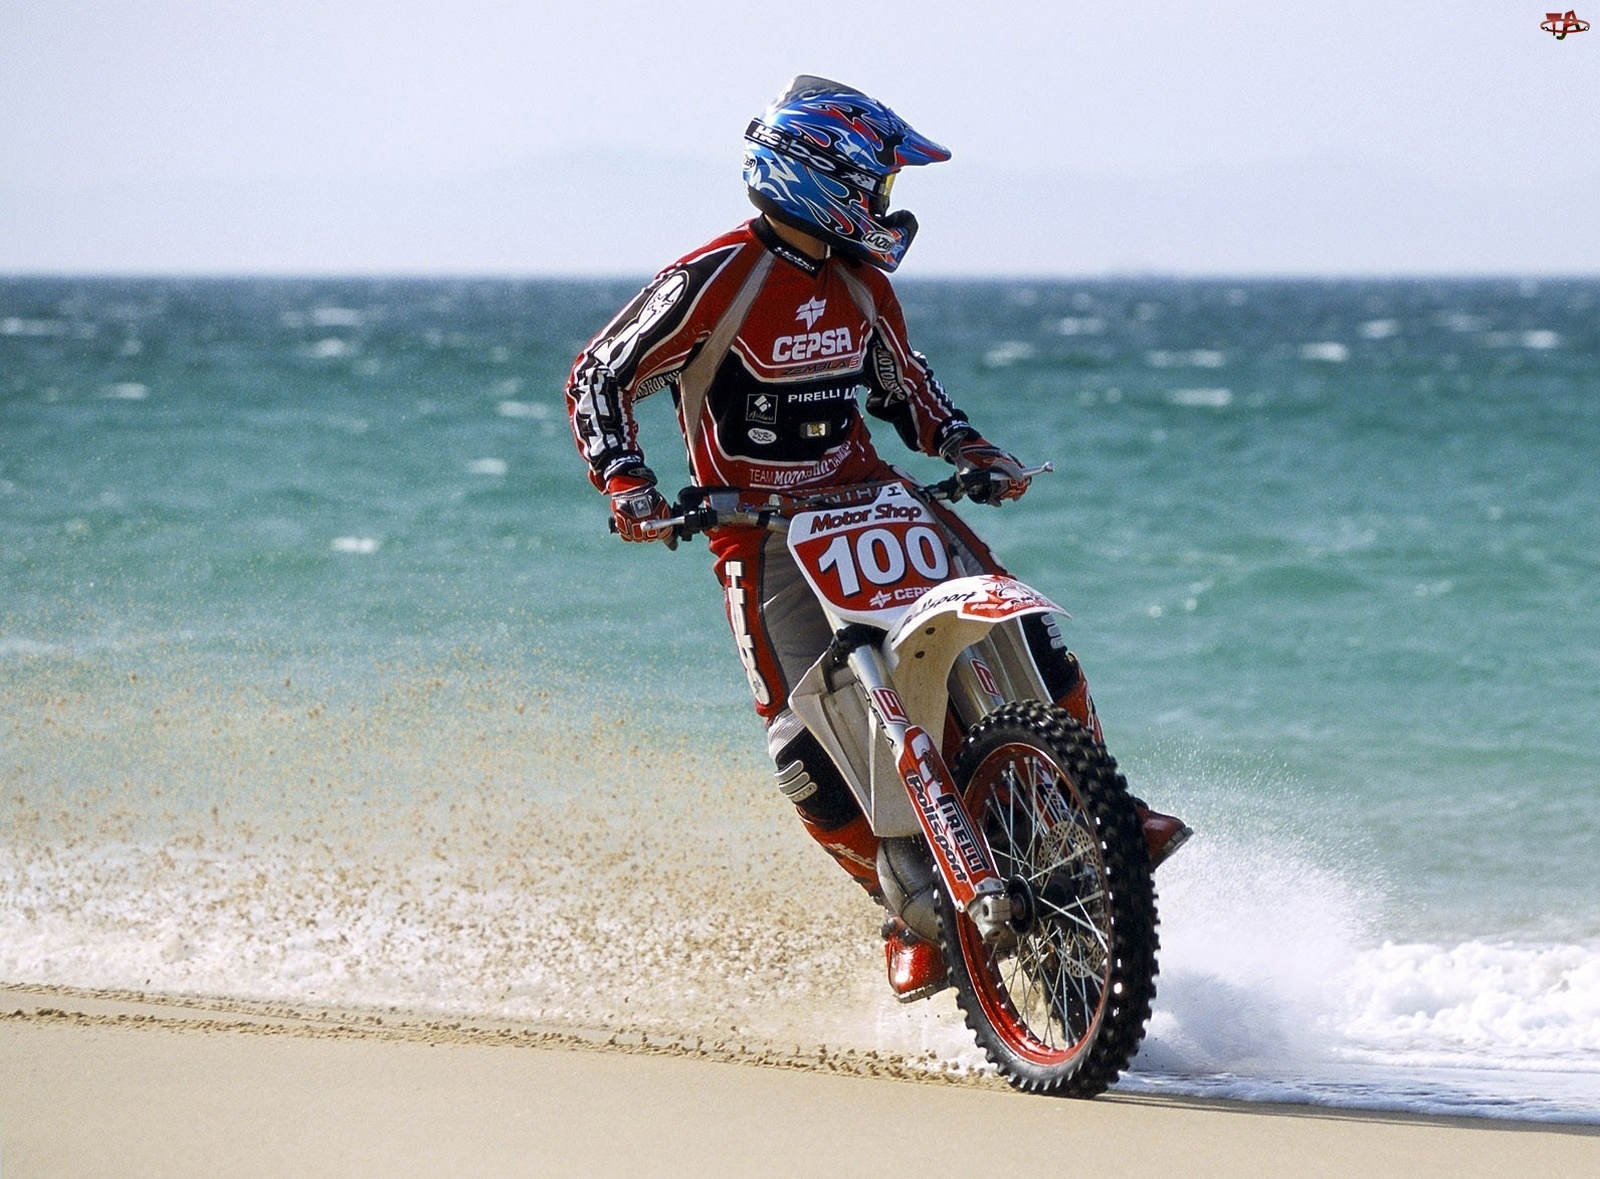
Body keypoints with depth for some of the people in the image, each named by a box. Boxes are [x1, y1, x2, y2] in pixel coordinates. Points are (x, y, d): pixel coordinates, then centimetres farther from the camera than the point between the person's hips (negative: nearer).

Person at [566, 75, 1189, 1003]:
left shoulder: (862, 283, 6)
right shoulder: (717, 278, -15)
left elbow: (904, 384, 23)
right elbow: (601, 379, -12)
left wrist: (970, 448, 7)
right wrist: (629, 490, -24)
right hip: (761, 532, -6)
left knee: (1024, 634, -9)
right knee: (806, 744, -15)